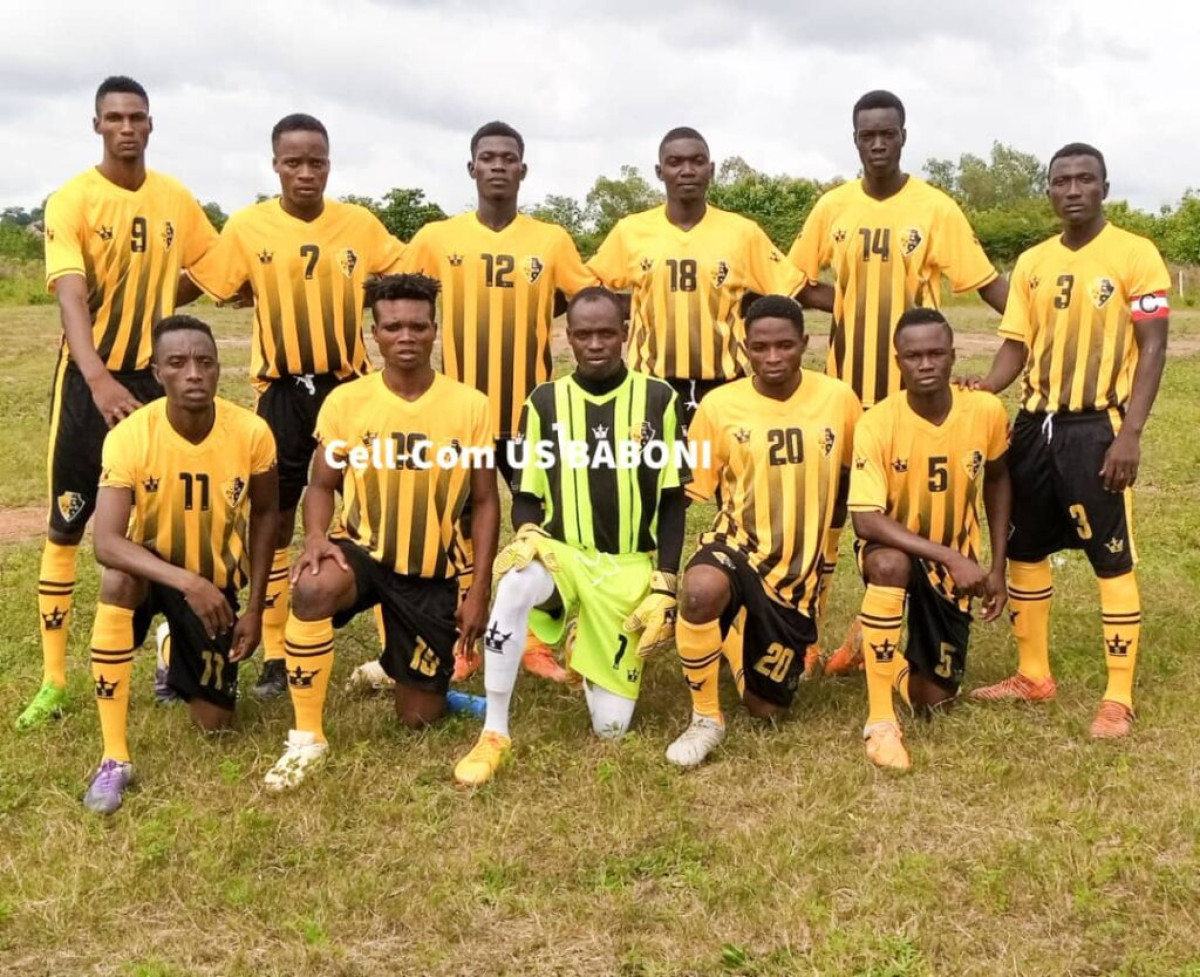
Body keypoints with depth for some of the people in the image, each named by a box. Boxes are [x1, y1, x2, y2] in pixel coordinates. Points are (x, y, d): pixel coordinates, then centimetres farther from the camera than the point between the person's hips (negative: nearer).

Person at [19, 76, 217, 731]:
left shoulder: (176, 200, 2)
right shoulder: (71, 201, -12)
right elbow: (70, 297, -25)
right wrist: (100, 381, -40)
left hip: (157, 375, 4)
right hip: (91, 381, -3)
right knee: (66, 526, 0)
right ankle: (53, 680, 9)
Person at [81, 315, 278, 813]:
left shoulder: (251, 432, -21)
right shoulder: (129, 436, -27)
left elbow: (264, 514, -4)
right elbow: (106, 543, -35)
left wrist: (255, 609, -6)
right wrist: (186, 582, -48)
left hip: (217, 579, 2)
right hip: (152, 568, -2)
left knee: (214, 720, 1)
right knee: (118, 580, -39)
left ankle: (178, 654, 39)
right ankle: (114, 758, -28)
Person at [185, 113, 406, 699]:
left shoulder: (360, 224, 0)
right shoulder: (247, 227, -3)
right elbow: (201, 284, 2)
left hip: (347, 386, 0)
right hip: (281, 392, 0)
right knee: (274, 518, 7)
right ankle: (275, 655, 18)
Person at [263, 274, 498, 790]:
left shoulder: (469, 405, -8)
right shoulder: (345, 401, -6)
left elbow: (485, 501, -2)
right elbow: (322, 485, 2)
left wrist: (480, 591, -7)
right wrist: (316, 536, -21)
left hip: (435, 571, 1)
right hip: (363, 551, 0)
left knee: (420, 717, 5)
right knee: (312, 588, -38)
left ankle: (404, 665, 43)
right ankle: (307, 737, -20)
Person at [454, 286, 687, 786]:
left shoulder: (658, 400, -1)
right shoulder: (545, 401, 2)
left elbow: (672, 503, 2)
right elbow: (527, 495, 6)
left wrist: (664, 587, -5)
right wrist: (528, 533, -18)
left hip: (629, 569, 0)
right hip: (562, 554, 0)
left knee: (611, 725, -2)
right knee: (516, 584, -38)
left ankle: (593, 654, 33)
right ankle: (494, 735, -25)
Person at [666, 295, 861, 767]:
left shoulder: (839, 399, -5)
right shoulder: (719, 405, -10)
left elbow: (851, 479, 12)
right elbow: (693, 491, -2)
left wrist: (821, 530, 6)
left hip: (800, 567, 2)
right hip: (739, 546, -2)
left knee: (765, 707, 9)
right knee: (700, 591, -41)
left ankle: (746, 645, 44)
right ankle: (706, 720, -17)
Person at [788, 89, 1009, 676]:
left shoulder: (935, 209, -6)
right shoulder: (833, 206, 3)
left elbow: (986, 282, -8)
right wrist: (852, 304, -6)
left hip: (912, 386, -2)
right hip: (846, 382, 3)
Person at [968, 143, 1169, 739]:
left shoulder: (1135, 255, -6)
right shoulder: (1032, 262, 9)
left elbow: (1152, 348, -9)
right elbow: (1017, 347, 9)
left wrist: (1130, 432, -18)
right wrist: (982, 391, -12)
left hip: (1097, 427, -6)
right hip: (1035, 423, 6)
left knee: (1112, 559, -2)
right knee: (1024, 549, 12)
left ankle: (1119, 699, 6)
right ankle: (1033, 675, 26)